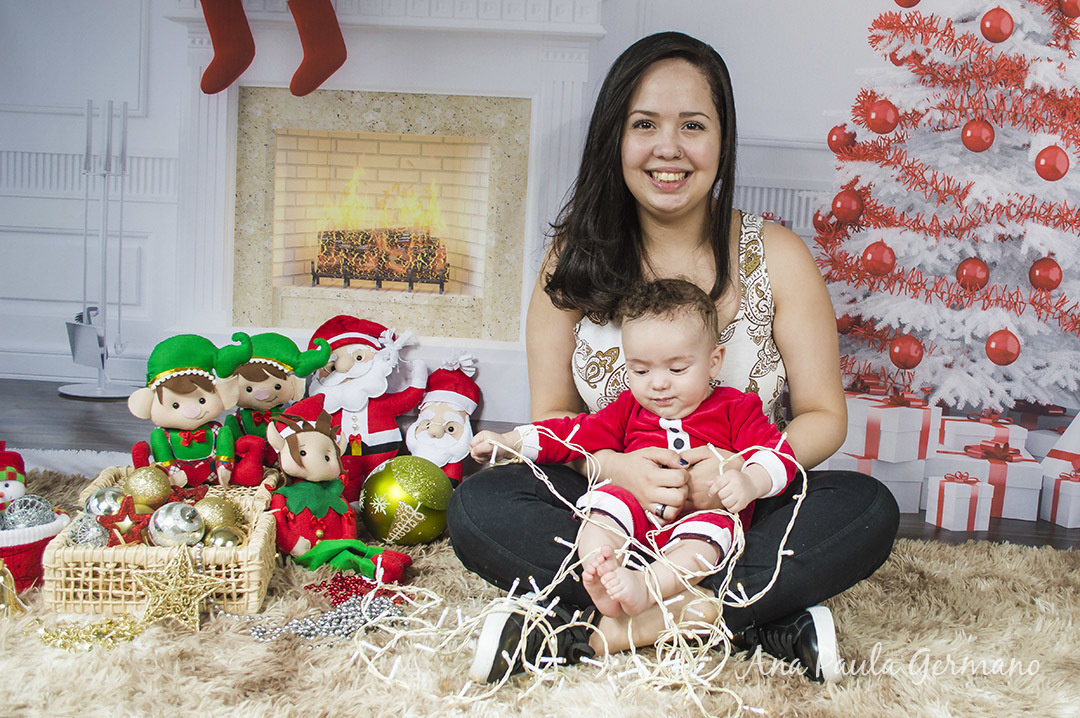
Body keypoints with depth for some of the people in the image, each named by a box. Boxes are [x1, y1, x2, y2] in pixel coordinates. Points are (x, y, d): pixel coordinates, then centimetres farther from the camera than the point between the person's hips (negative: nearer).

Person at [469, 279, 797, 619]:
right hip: (637, 511, 3)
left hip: (706, 514, -3)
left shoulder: (736, 409, 7)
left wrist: (750, 483, -27)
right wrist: (505, 441, 9)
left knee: (710, 529, -36)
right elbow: (575, 432, 17)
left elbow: (777, 453, -2)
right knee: (604, 502, -26)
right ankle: (601, 575, -48)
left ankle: (647, 585, -56)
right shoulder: (629, 409, 18)